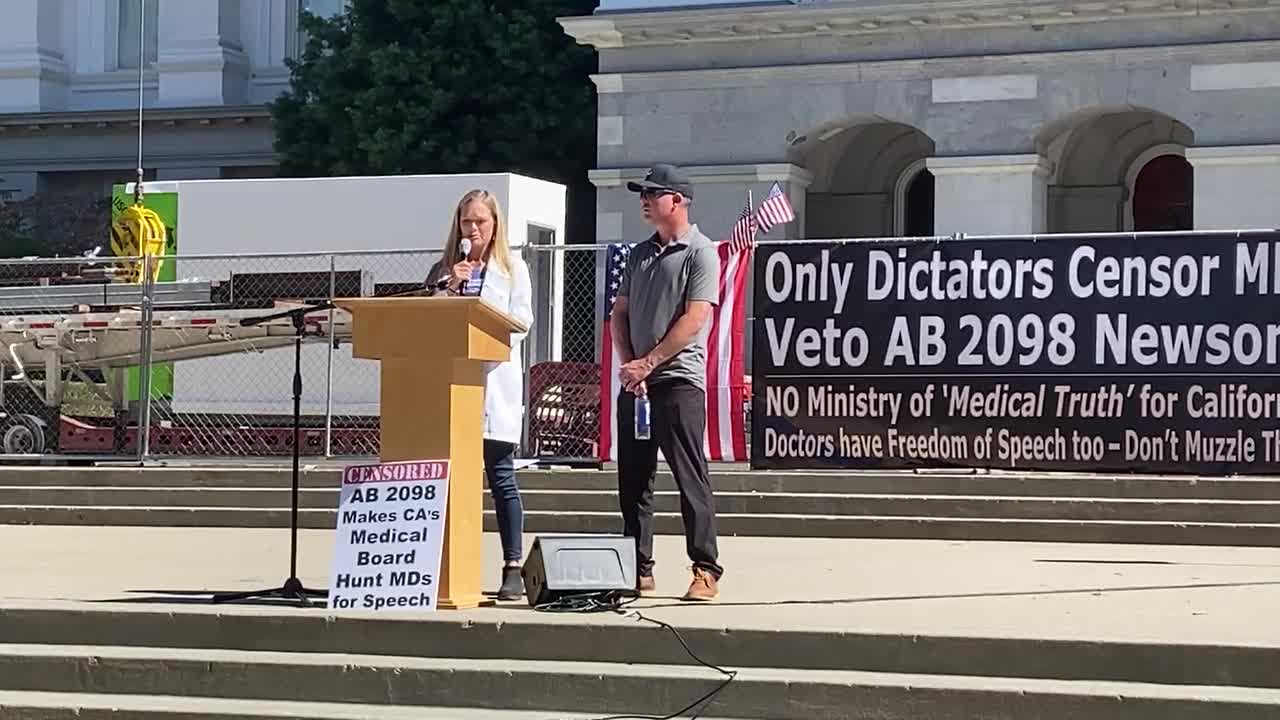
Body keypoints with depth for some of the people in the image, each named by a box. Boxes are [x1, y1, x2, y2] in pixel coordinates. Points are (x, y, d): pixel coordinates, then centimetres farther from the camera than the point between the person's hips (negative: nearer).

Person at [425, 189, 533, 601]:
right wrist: (449, 286, -6)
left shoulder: (512, 269, 9)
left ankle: (513, 568, -2)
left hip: (494, 379, -2)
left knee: (500, 475, -3)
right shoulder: (443, 270, 17)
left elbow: (521, 321, 0)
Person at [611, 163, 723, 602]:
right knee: (632, 480, 8)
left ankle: (705, 571, -5)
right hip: (634, 383, 7)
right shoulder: (640, 254, 17)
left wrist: (648, 363, -16)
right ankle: (639, 571, 15)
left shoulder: (701, 253, -5)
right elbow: (620, 313, 16)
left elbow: (694, 319, -14)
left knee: (690, 479, -7)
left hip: (678, 380, -7)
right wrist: (627, 364, 0)